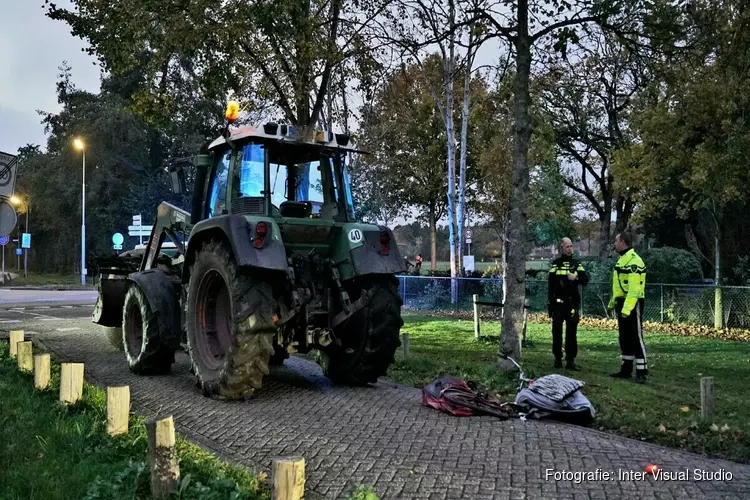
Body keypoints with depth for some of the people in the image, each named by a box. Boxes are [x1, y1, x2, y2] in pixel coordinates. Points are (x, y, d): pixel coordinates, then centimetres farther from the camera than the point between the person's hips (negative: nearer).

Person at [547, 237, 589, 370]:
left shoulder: (577, 264, 10)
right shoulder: (556, 263, 4)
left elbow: (585, 280, 3)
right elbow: (550, 284, 2)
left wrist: (576, 277, -17)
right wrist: (550, 302, -4)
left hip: (573, 302, 2)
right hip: (558, 303, -2)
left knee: (572, 332, 2)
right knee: (557, 331, 2)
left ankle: (570, 360, 6)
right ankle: (557, 358, 11)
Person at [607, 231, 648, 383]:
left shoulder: (634, 261, -17)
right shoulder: (622, 259, 15)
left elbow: (635, 288, -24)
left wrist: (627, 308, -28)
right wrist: (613, 302, 21)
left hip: (632, 304, -10)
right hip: (622, 303, 10)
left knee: (636, 337, -5)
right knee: (624, 337, 14)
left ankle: (641, 371, 0)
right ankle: (626, 369, 22)